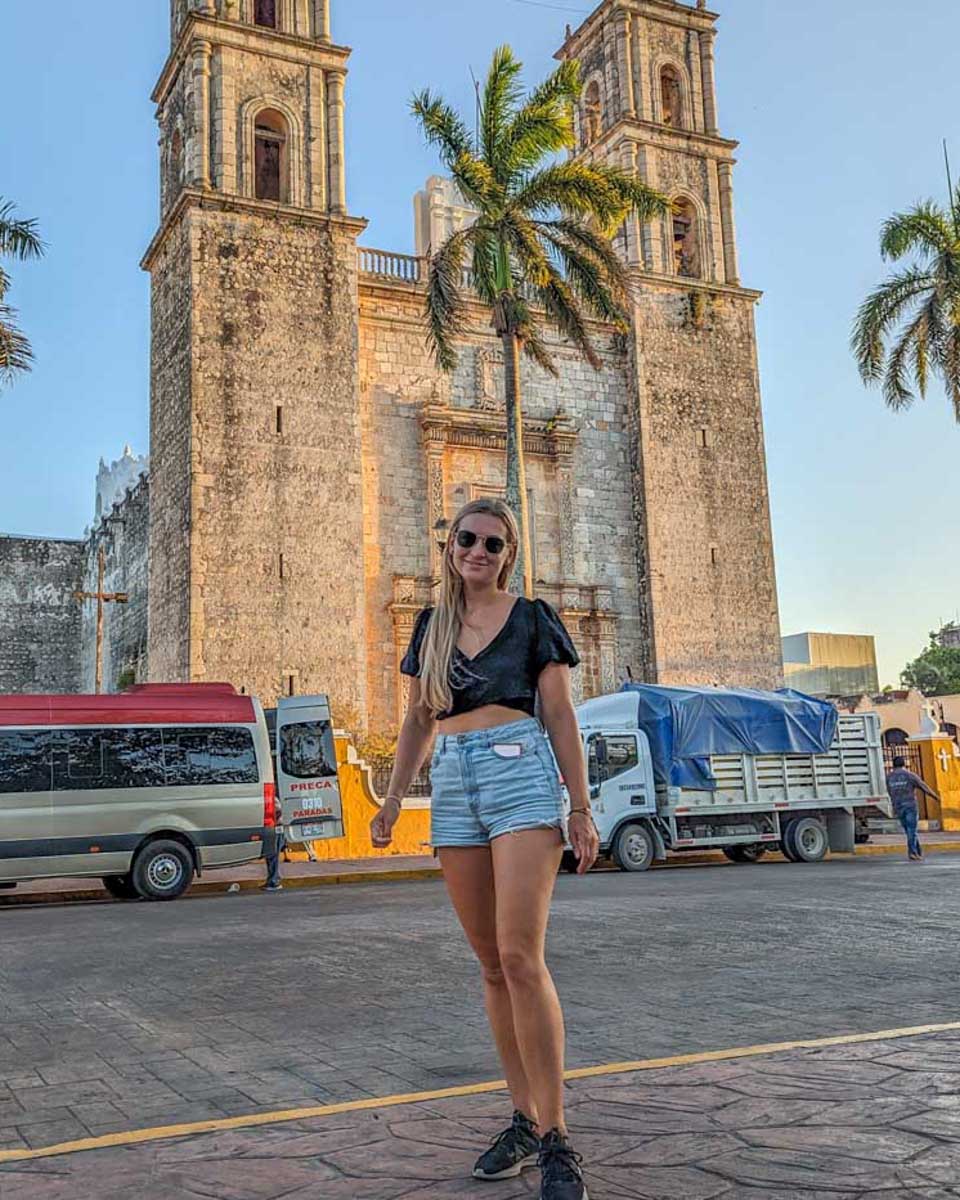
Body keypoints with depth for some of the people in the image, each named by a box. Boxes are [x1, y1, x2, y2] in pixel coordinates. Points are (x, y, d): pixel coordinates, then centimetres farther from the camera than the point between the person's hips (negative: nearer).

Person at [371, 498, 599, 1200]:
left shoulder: (532, 619, 4)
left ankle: (555, 1140, -8)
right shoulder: (431, 626, 16)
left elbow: (561, 716, 2)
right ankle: (524, 1120, 16)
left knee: (521, 956, -15)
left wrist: (582, 809, -3)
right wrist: (394, 797, 8)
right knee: (491, 963, 7)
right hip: (453, 784, 5)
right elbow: (419, 721, 18)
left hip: (520, 773, -5)